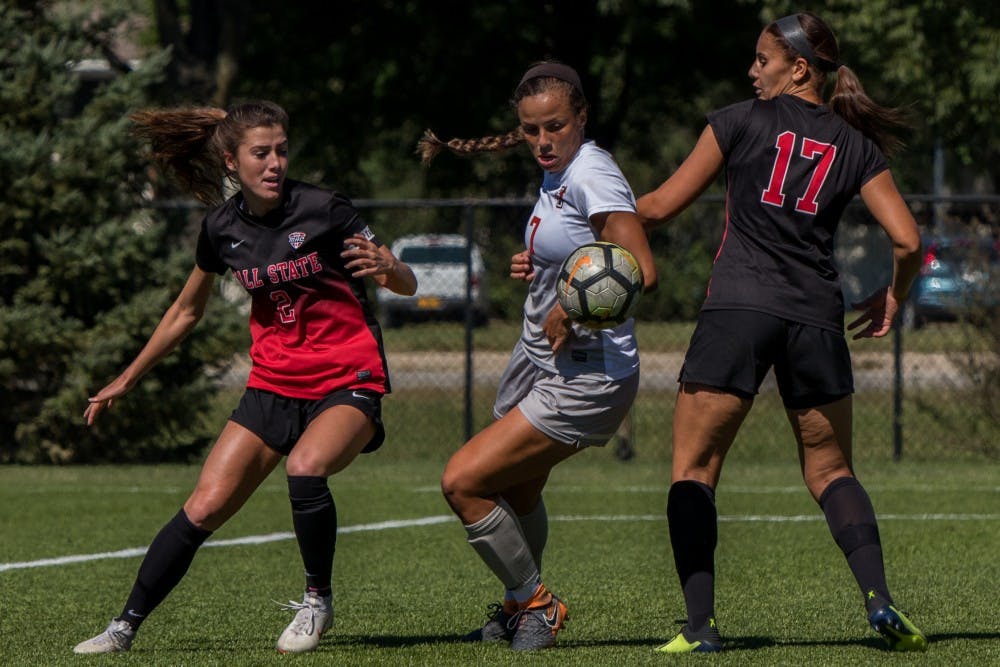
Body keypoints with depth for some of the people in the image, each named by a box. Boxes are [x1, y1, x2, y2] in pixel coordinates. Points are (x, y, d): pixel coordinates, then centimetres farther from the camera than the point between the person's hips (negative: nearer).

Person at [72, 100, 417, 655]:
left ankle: (318, 600, -11)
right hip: (274, 387, 4)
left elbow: (407, 286, -7)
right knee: (205, 507, -8)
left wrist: (388, 267, -31)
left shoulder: (323, 211, -12)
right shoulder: (223, 229, 2)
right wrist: (127, 380, 25)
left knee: (304, 467, -33)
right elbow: (186, 311, 20)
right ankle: (126, 626, 2)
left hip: (347, 384, -4)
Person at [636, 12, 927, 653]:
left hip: (738, 308, -3)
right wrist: (892, 298, 22)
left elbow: (660, 206, 8)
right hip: (816, 314, 3)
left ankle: (701, 624, -7)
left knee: (693, 468, 4)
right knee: (831, 470, 16)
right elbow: (907, 240, 4)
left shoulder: (740, 121, 5)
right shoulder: (856, 144, 11)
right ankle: (879, 598, -4)